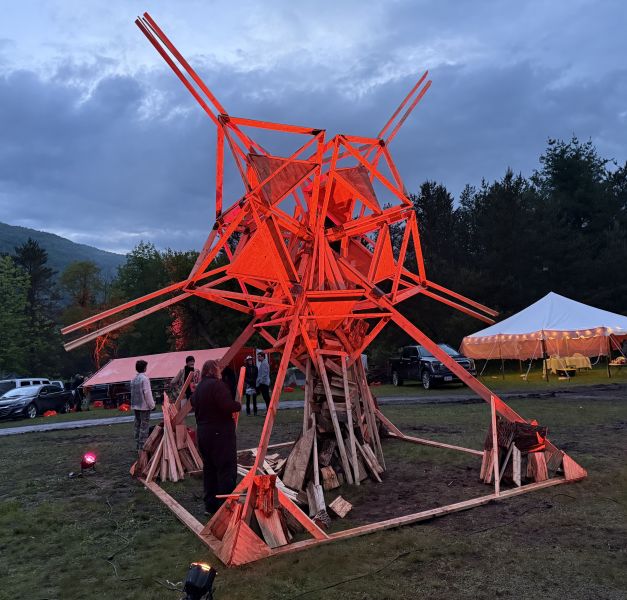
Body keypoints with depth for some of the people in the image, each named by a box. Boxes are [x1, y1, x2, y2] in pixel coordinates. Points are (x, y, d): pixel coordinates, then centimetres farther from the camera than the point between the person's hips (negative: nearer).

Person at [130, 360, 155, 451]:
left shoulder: (134, 379, 10)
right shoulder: (144, 378, -15)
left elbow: (132, 392, 12)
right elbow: (147, 393, -17)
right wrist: (152, 405, -9)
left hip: (135, 406, 8)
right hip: (144, 406, -8)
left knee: (137, 426, 14)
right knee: (144, 426, -5)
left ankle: (138, 446, 20)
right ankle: (142, 447, -6)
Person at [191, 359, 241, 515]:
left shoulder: (198, 387, 11)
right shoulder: (217, 384, -15)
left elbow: (194, 404, 21)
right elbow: (227, 406, -24)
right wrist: (238, 405, -6)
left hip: (202, 432, 9)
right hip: (220, 433, -9)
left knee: (209, 468, 16)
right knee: (227, 469, -2)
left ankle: (210, 505, 22)